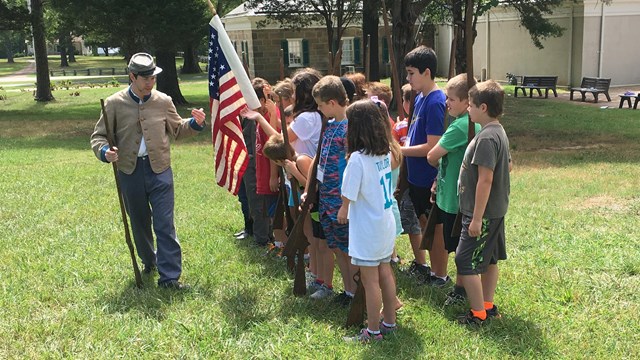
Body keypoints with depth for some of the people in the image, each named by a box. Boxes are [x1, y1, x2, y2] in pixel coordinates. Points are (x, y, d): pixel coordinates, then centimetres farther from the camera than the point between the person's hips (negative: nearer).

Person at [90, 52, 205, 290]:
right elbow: (98, 136, 3)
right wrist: (104, 152, -18)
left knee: (165, 224, -4)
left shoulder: (163, 101, 2)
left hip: (160, 171, 0)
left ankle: (169, 276, 1)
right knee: (139, 223, 16)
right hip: (130, 173, 1)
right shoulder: (114, 103, -2)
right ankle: (148, 261, 40)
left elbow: (177, 130, 14)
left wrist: (195, 123, -5)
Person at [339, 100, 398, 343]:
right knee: (385, 273, 18)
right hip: (386, 224, 8)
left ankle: (373, 331, 15)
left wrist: (343, 212, 2)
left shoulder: (358, 158, -22)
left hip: (367, 230, -8)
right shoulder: (385, 152, 2)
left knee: (370, 280, 3)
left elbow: (349, 196, -18)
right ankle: (389, 322, 31)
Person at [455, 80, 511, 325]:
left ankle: (478, 314, 6)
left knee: (465, 261, -3)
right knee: (489, 259, 18)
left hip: (483, 212, -10)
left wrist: (477, 218, -22)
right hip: (496, 210, 10)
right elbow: (508, 166, 20)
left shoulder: (486, 138, -22)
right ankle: (488, 306, 30)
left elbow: (485, 180, -25)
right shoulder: (499, 132, 9)